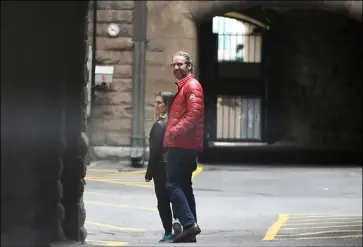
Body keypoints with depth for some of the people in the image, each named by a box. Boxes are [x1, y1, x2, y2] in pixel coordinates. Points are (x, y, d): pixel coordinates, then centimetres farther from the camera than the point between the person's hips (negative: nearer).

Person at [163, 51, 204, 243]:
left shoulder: (192, 86, -8)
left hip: (183, 144, -11)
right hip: (182, 144, 11)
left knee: (173, 184, -14)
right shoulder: (182, 86, 23)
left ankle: (189, 223, -19)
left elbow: (194, 113, -22)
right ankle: (190, 229, 12)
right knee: (183, 185, 10)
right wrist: (172, 135, 17)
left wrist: (177, 131, -25)